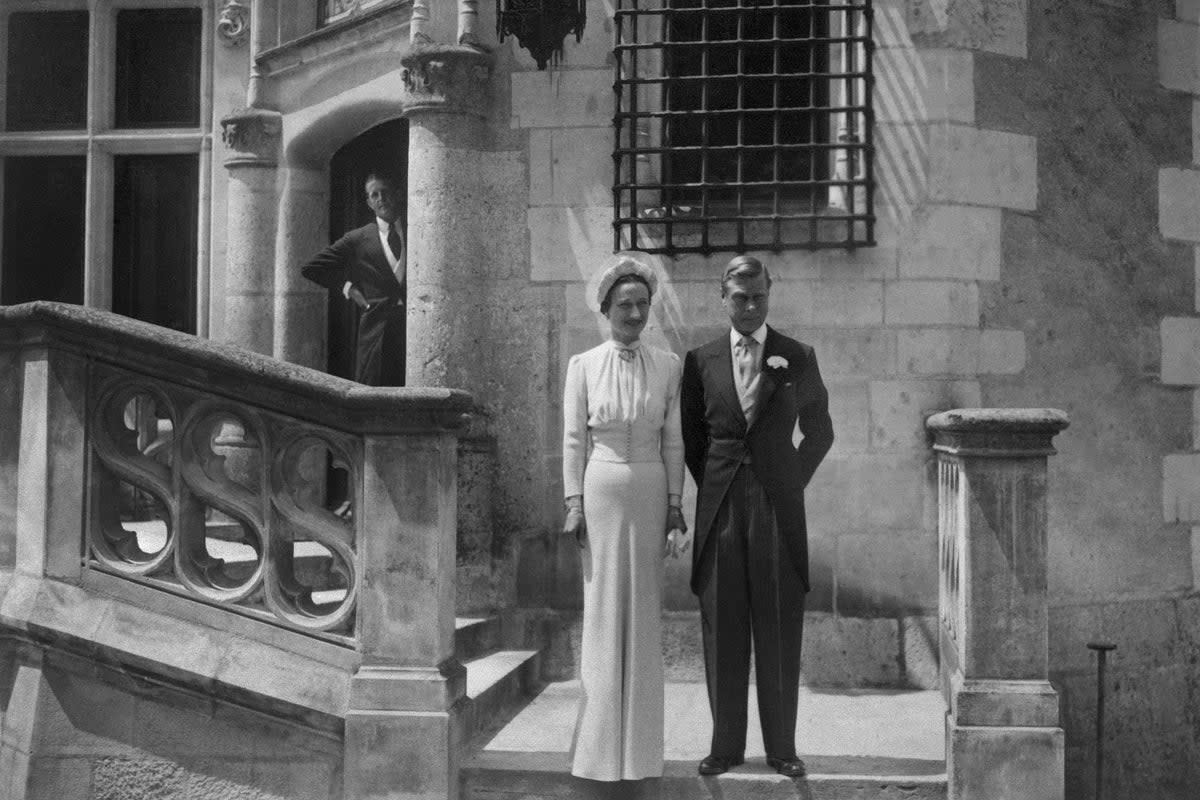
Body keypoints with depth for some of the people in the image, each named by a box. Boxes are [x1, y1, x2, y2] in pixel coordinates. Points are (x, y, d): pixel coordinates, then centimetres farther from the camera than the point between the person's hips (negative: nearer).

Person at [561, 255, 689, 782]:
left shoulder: (667, 366, 4)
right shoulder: (583, 366, 1)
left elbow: (673, 443, 5)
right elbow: (573, 440, 1)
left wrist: (675, 506, 1)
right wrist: (574, 505, -5)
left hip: (650, 495, 1)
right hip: (601, 492, -1)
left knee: (643, 614, 5)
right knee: (603, 612, 2)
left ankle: (640, 747, 15)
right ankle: (602, 745, 10)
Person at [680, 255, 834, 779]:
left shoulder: (798, 358, 4)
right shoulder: (701, 360, 6)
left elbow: (820, 432, 13)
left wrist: (793, 480, 9)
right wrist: (712, 486, 10)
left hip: (779, 505, -1)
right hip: (719, 507, 1)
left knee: (780, 631, 3)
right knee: (722, 631, 4)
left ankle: (781, 747, 12)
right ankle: (726, 745, 13)